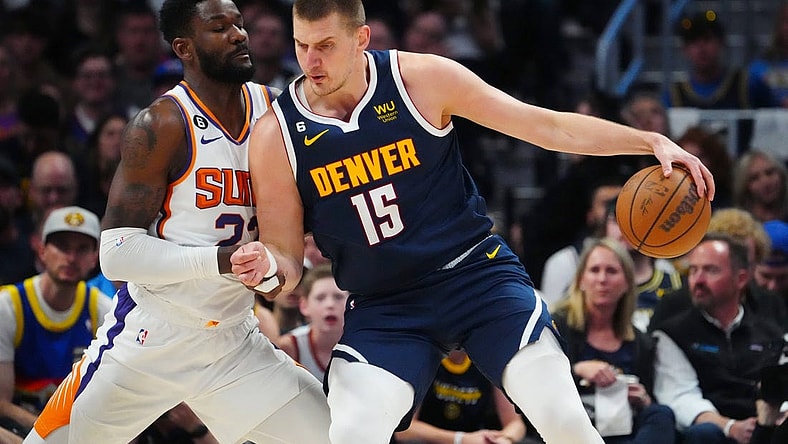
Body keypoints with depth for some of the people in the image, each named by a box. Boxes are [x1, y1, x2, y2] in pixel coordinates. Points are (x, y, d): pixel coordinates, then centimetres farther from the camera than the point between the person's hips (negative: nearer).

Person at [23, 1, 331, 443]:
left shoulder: (272, 109, 1)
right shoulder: (161, 127, -16)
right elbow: (117, 253, -19)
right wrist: (219, 261, -28)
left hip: (234, 343, 5)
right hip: (148, 340, -5)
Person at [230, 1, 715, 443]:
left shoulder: (423, 78, -11)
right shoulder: (276, 136, -9)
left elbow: (547, 126, -5)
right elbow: (288, 259, -1)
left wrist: (652, 142, -11)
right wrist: (267, 268, -25)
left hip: (477, 273, -1)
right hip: (383, 305, 1)